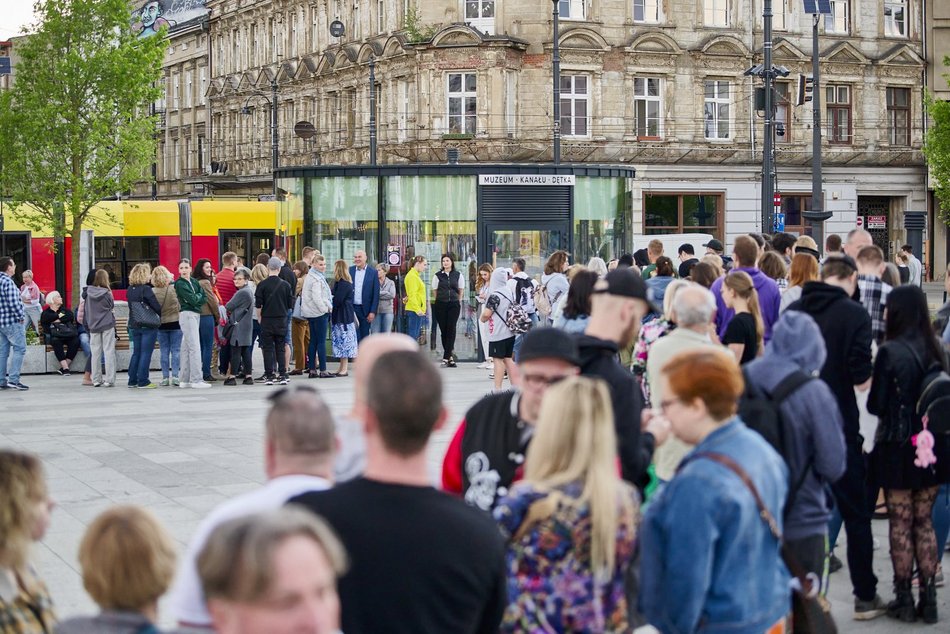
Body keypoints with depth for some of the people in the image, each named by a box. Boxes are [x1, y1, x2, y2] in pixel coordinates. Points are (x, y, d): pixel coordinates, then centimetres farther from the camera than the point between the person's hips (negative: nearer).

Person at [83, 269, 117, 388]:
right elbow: (112, 306, 3)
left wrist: (87, 325, 16)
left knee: (95, 352, 7)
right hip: (107, 325, -3)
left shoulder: (88, 293, -1)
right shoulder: (106, 293, -11)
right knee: (109, 351, 0)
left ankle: (96, 380, 9)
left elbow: (85, 310, 6)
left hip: (93, 326, 3)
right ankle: (109, 380, -3)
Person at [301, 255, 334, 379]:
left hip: (311, 313, 10)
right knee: (321, 342, -7)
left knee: (313, 341, 10)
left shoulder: (309, 277, 15)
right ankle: (323, 370, -6)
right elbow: (317, 298, -23)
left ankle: (312, 370, 11)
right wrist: (325, 308, -9)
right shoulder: (316, 279, -15)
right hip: (319, 313, -10)